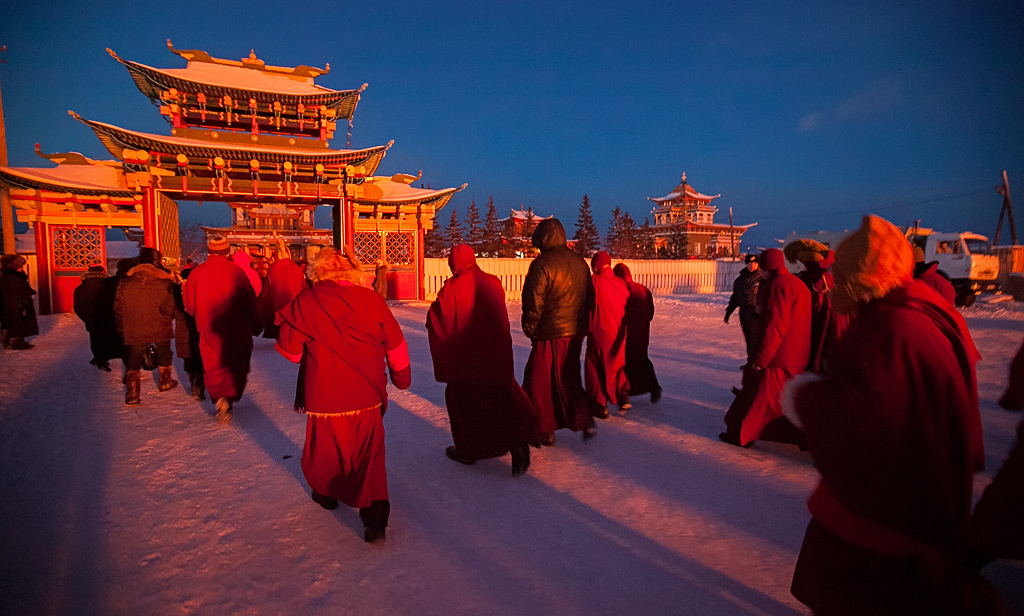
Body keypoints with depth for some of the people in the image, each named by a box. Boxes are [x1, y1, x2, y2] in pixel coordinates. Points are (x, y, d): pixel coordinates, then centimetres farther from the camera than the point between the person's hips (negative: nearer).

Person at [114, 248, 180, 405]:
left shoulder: (126, 283, -1)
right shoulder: (164, 281, -9)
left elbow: (118, 308, 5)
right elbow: (170, 307, -11)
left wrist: (122, 327, 16)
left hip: (135, 331, 1)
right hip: (160, 329, -1)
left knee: (134, 360, 7)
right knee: (164, 354, 21)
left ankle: (132, 394, 0)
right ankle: (165, 381, 35)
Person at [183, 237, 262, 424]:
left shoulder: (196, 273, -1)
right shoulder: (237, 272, -8)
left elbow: (189, 305, 5)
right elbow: (251, 302, -5)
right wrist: (256, 326, 6)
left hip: (208, 330, 1)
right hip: (237, 330, -1)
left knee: (213, 367, 11)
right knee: (236, 366, 11)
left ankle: (219, 396, -6)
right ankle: (229, 397, -3)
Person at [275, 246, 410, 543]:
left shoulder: (305, 303, -10)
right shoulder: (372, 300, -5)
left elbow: (291, 349, 0)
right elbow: (396, 346, 2)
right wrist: (402, 377, 18)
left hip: (325, 395, -1)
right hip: (367, 395, 1)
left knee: (324, 444, 23)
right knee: (370, 452, 11)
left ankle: (326, 492, 46)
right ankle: (375, 516, 4)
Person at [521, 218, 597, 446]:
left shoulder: (542, 265, -14)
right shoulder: (580, 262, 9)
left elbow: (533, 302, -16)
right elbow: (590, 297, 15)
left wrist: (529, 329, -1)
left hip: (550, 334, -7)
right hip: (575, 333, 7)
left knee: (539, 380, 6)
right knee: (568, 377, 21)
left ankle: (544, 430, 13)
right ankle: (584, 420, 20)